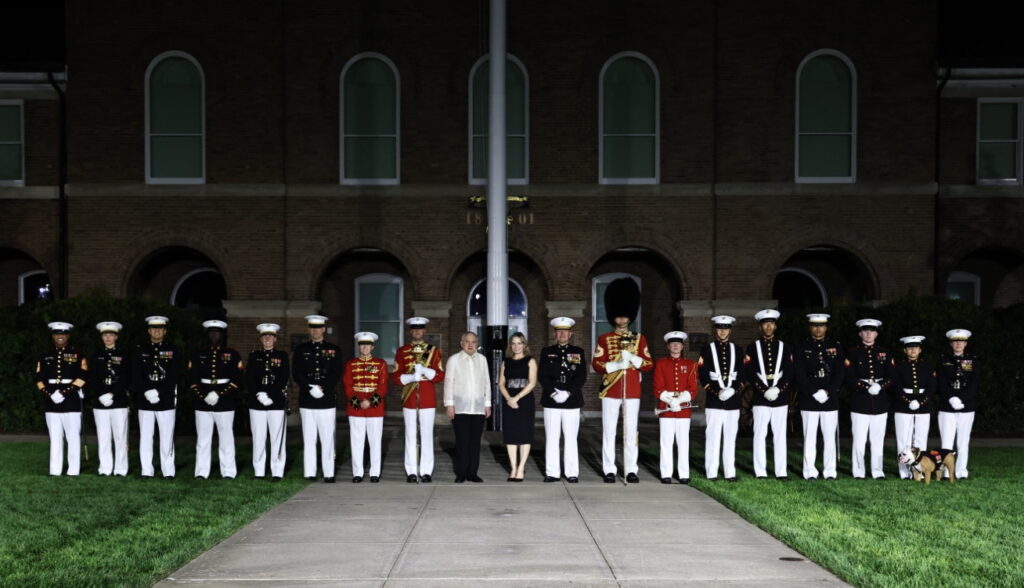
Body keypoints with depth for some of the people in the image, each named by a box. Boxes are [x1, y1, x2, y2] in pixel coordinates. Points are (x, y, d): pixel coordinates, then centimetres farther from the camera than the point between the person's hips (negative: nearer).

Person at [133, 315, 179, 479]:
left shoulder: (172, 351, 7)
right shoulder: (140, 350, 9)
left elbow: (175, 377, 1)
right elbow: (135, 376, 2)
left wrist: (157, 391, -9)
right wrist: (147, 392, -12)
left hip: (166, 401, -1)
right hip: (145, 401, 1)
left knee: (167, 437, -1)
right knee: (145, 437, 2)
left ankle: (168, 471, 3)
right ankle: (147, 471, 7)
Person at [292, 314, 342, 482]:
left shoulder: (334, 350, 7)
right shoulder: (300, 349, 9)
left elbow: (337, 374, 0)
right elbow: (296, 374, 1)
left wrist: (323, 388, -13)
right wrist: (310, 388, -12)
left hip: (327, 400, -1)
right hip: (307, 400, 1)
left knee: (327, 438, -1)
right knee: (309, 438, 3)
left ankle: (329, 473, 2)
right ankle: (309, 473, 6)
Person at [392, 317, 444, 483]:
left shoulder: (434, 350, 7)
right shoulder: (402, 351, 7)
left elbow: (440, 376, 2)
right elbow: (395, 377, 3)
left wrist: (425, 371, -15)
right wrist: (411, 377, -15)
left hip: (428, 398, 0)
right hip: (409, 398, 0)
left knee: (427, 435, 0)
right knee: (410, 435, 1)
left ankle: (426, 472, 5)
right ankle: (411, 472, 5)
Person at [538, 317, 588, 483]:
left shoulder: (578, 352, 9)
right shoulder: (547, 352, 10)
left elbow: (582, 377, 1)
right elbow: (542, 376, 2)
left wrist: (568, 393, -11)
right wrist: (553, 393, -11)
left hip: (572, 401, 0)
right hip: (551, 401, 0)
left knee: (571, 438, 1)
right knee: (552, 438, 1)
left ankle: (572, 473, 4)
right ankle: (552, 472, 4)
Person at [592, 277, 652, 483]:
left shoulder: (639, 339, 9)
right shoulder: (604, 339, 5)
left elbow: (649, 364, 6)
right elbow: (596, 364, -1)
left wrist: (634, 359, -13)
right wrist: (616, 365, -17)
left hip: (632, 391, 1)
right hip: (610, 390, -1)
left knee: (631, 431, 2)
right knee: (609, 430, 0)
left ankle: (631, 470, 7)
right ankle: (609, 470, 5)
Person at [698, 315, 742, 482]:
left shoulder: (736, 349, 13)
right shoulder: (707, 349, 5)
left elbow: (741, 375, 8)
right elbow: (703, 376, -1)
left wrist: (732, 389, -9)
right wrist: (717, 392, -12)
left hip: (733, 400, 2)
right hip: (714, 400, -2)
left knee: (730, 437, 3)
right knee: (713, 437, -4)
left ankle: (730, 472, 7)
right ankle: (712, 473, 0)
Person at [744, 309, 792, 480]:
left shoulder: (784, 347, 10)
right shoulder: (752, 347, 4)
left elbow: (789, 373, 5)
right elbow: (749, 374, -3)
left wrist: (778, 389, -10)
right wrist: (765, 391, -13)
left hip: (781, 399, 2)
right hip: (760, 399, -2)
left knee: (780, 435, 3)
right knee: (760, 435, -1)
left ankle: (781, 472, 5)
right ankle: (760, 472, 2)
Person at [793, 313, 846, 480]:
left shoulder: (836, 347, 9)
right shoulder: (801, 348, 3)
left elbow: (839, 374, 3)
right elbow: (799, 375, -4)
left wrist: (827, 392, -10)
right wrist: (815, 393, -13)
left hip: (830, 399, 2)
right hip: (808, 400, -2)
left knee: (830, 436, 3)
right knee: (810, 436, 0)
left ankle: (829, 471, 10)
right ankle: (810, 471, 5)